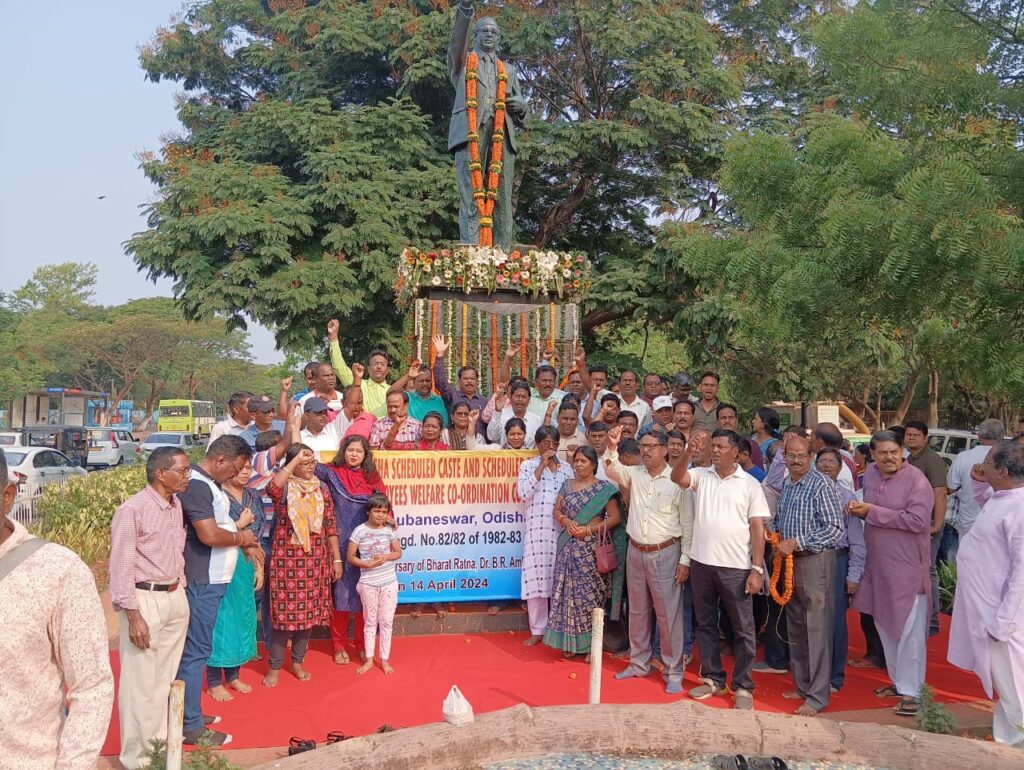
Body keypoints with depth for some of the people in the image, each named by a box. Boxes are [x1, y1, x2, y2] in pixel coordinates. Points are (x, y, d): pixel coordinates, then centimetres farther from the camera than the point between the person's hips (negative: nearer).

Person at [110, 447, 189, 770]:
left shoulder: (176, 505, 7)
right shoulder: (132, 510, -15)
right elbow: (121, 566, -15)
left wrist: (180, 588, 12)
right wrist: (133, 616, -17)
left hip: (176, 598, 7)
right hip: (145, 600, -7)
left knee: (164, 677, 16)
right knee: (140, 682, 2)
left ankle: (159, 742, 29)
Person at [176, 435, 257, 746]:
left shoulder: (208, 483, 12)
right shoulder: (197, 486, -20)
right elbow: (209, 535, -28)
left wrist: (244, 543, 7)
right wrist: (241, 537, -10)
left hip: (209, 579, 10)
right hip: (202, 581, -10)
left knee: (193, 648, 18)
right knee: (196, 650, -3)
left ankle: (188, 712, 29)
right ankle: (191, 727, 6)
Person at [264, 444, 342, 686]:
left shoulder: (322, 488, 6)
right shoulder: (284, 487, -5)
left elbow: (331, 525, 8)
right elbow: (271, 488, -32)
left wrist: (337, 558, 6)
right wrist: (296, 460, -26)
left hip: (315, 559, 4)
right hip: (286, 558, -4)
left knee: (310, 611, 10)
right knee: (284, 610, -1)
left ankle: (298, 661, 27)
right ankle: (274, 666, 15)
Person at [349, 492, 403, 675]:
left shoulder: (389, 530, -1)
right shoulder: (360, 531, -10)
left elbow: (398, 552, 8)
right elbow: (351, 557, -6)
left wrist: (386, 557, -11)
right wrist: (367, 564, -20)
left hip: (389, 582, 2)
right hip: (368, 583, -2)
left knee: (386, 622, 7)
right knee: (370, 622, 9)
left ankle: (385, 659, 18)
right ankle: (369, 659, 21)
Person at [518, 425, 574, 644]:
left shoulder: (566, 468, 10)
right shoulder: (528, 465, 5)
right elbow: (524, 494, -11)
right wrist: (542, 465, -11)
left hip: (562, 530, 1)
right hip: (537, 530, -1)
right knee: (536, 578, 1)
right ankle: (537, 630, 12)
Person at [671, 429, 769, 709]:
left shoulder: (750, 484, -1)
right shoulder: (701, 476, 4)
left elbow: (757, 528, -3)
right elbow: (677, 477, -16)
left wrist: (757, 569, -9)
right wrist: (689, 453, -32)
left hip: (736, 567, -3)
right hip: (701, 563, 3)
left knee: (742, 628, 5)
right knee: (705, 624, 13)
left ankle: (743, 687, 16)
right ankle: (713, 679, 27)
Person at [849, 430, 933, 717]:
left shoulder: (916, 480, -14)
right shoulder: (870, 473, 6)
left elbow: (918, 521, -23)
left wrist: (872, 511, -19)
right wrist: (858, 508, -2)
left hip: (907, 567, -7)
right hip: (877, 565, 7)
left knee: (909, 631, -1)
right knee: (884, 625, 17)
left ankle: (911, 691, 9)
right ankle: (898, 680, 32)